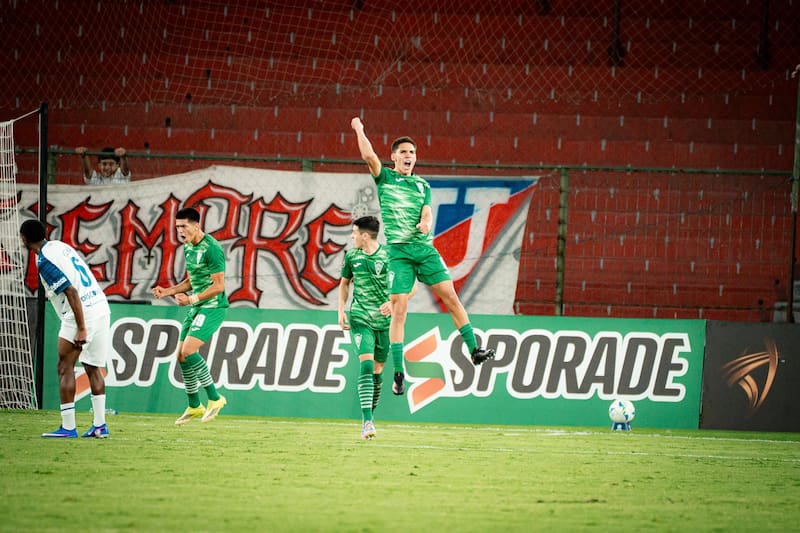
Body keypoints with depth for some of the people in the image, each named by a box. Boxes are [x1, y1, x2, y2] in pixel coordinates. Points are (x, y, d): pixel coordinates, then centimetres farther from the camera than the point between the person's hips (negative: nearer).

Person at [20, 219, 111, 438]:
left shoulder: (44, 260, -12)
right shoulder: (61, 246, 15)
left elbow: (72, 292, -19)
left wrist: (81, 328, -19)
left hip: (81, 313, -9)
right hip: (101, 308, 9)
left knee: (65, 367, -1)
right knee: (93, 368, 14)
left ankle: (68, 427, -5)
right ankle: (99, 425, 12)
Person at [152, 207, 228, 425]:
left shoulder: (211, 248, -18)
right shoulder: (187, 248, 11)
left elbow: (218, 286, -19)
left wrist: (192, 299, -24)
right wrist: (167, 291, 9)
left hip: (213, 307, -9)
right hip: (196, 307, 9)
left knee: (188, 350, -22)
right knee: (181, 356, 8)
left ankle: (214, 398, -10)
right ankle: (194, 406, 22)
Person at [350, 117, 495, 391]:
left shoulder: (422, 185, 15)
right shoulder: (385, 178, 7)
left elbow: (427, 214, 3)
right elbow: (368, 156, -10)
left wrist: (425, 223, -18)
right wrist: (359, 130, -4)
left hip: (425, 248, 3)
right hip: (398, 251, -3)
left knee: (451, 297, -3)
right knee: (399, 310, -8)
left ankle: (474, 351, 4)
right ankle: (398, 373, -6)